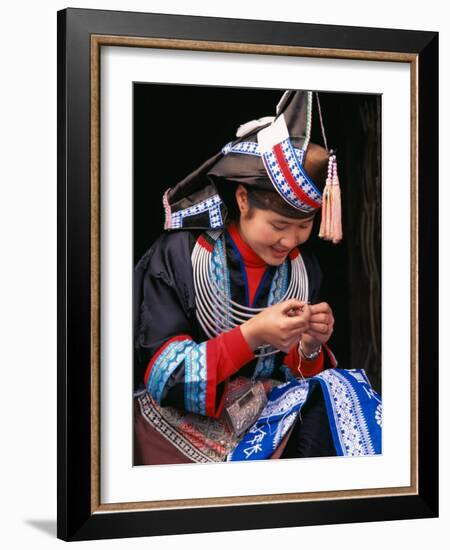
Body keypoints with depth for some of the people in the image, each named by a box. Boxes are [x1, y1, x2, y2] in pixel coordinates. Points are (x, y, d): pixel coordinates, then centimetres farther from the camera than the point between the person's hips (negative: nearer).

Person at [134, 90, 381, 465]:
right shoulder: (179, 255, -10)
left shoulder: (304, 268, 3)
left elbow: (298, 376, 8)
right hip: (188, 418, -5)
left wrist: (309, 347, -15)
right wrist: (251, 335, -24)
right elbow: (162, 374, -13)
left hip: (273, 414, 5)